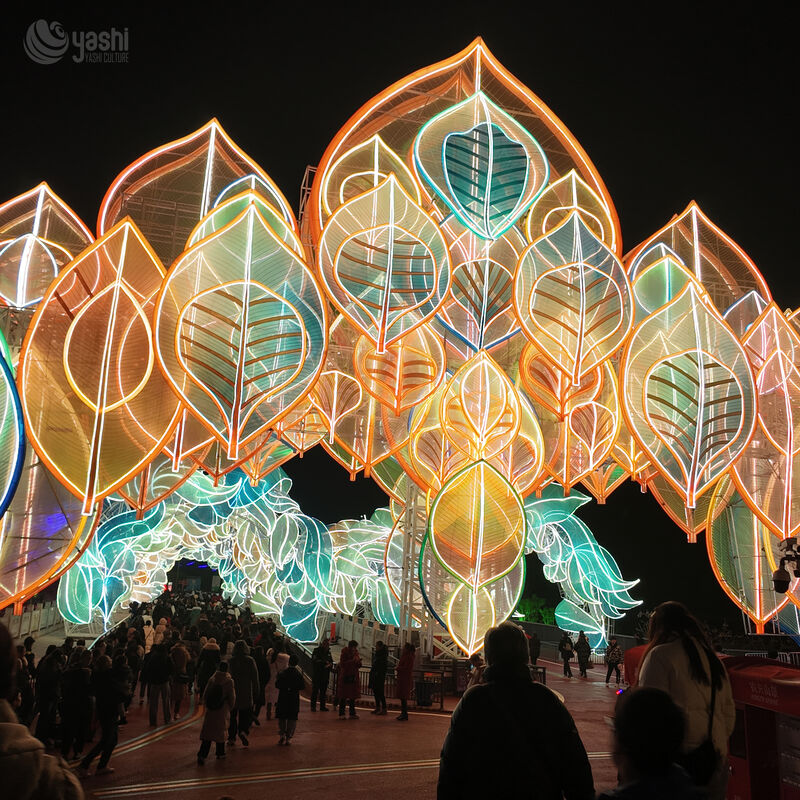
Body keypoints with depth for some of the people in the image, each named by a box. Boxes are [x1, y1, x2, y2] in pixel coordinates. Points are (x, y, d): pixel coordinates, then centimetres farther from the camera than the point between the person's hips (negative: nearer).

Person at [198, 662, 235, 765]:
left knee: (207, 731, 3)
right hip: (222, 710, -2)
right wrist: (230, 707, 15)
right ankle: (220, 753, 22)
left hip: (210, 710, 2)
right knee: (221, 730, 13)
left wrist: (206, 705, 19)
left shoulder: (212, 679, -3)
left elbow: (205, 695, 3)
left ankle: (202, 755, -8)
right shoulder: (229, 681, -10)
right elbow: (232, 697, -3)